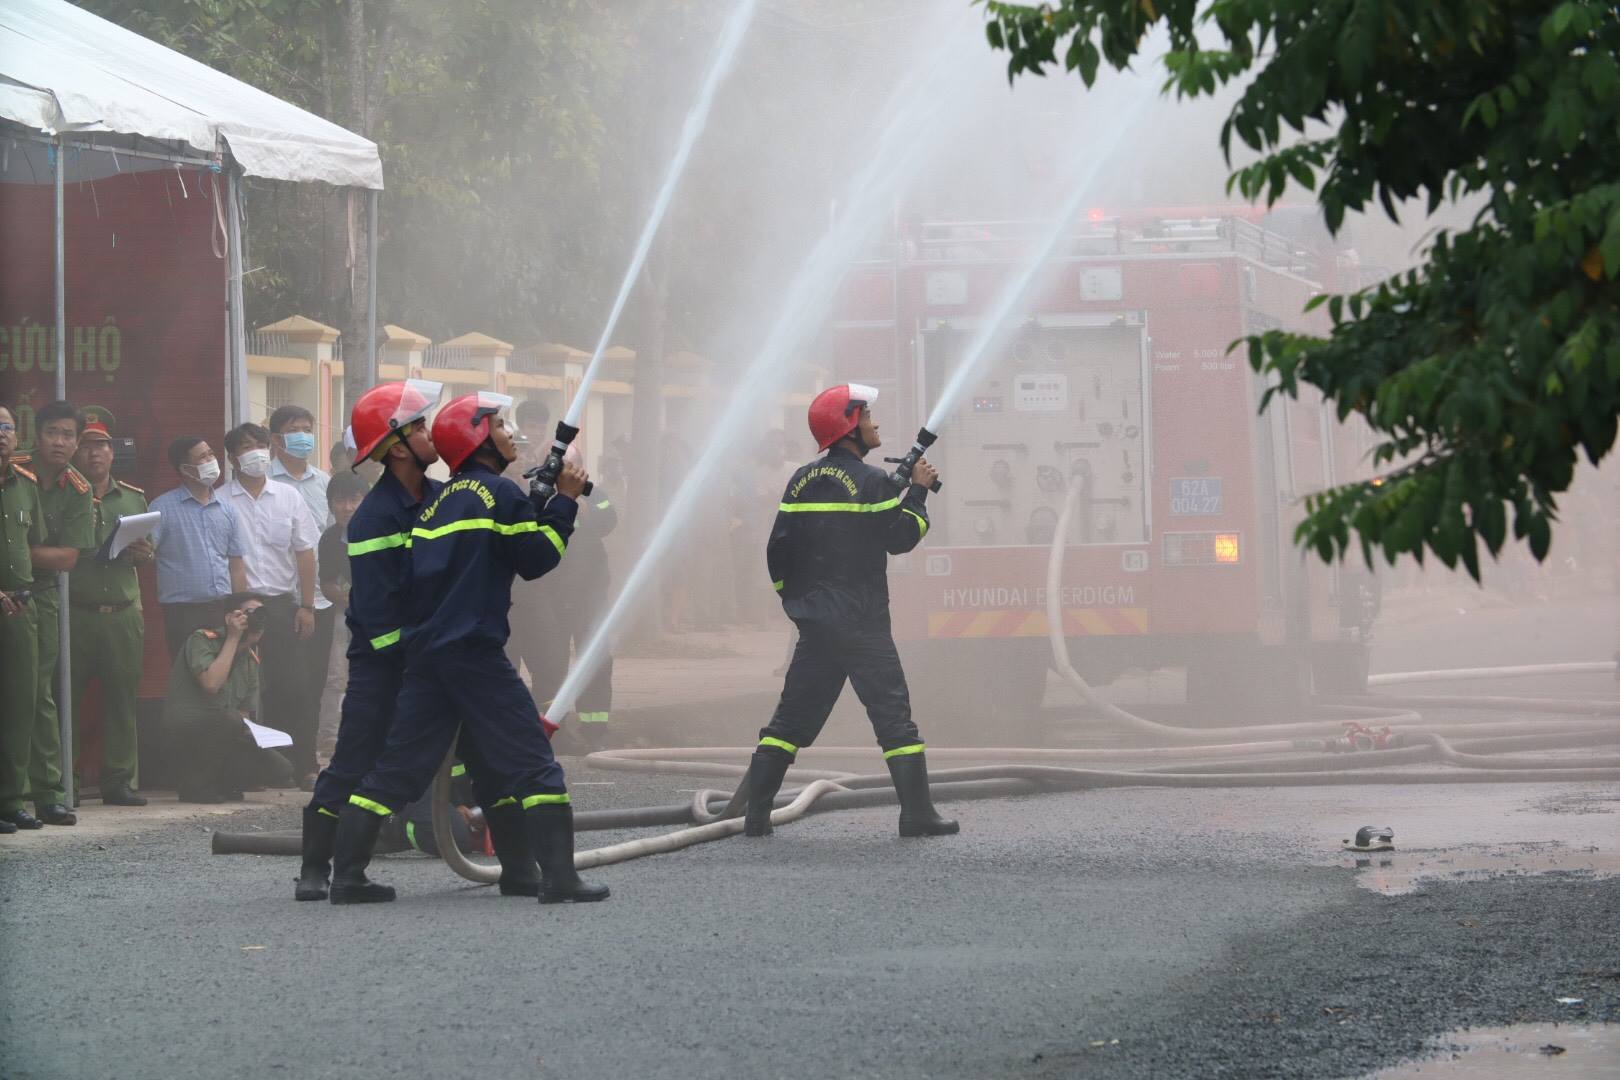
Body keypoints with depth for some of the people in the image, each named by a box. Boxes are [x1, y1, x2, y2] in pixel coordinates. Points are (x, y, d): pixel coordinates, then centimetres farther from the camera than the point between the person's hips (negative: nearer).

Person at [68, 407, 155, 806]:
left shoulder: (133, 497, 15)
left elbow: (148, 550, 22)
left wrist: (144, 554, -1)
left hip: (124, 613, 3)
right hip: (74, 612, -3)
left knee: (122, 698, 3)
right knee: (67, 698, -3)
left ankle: (119, 780, 8)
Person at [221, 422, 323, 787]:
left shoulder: (288, 497, 10)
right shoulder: (220, 502, 1)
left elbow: (305, 553, 11)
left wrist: (307, 606, 5)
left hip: (282, 603, 2)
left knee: (295, 688, -3)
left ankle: (304, 767, 0)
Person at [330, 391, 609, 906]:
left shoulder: (440, 500, 18)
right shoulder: (501, 492, -5)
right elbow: (537, 558, -3)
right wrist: (564, 500, 5)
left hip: (424, 651, 7)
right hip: (475, 651, -7)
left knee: (399, 766, 10)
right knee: (531, 760, -4)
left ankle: (346, 876, 7)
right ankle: (559, 877, -11)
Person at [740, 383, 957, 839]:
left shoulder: (802, 481, 8)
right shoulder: (871, 482, -11)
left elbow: (778, 549, 9)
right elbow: (900, 538, -7)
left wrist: (792, 598, 21)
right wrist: (918, 491, 5)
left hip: (814, 622, 6)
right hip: (861, 625, -6)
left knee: (791, 719, 9)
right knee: (893, 716, -2)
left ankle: (756, 814, 5)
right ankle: (917, 814, -5)